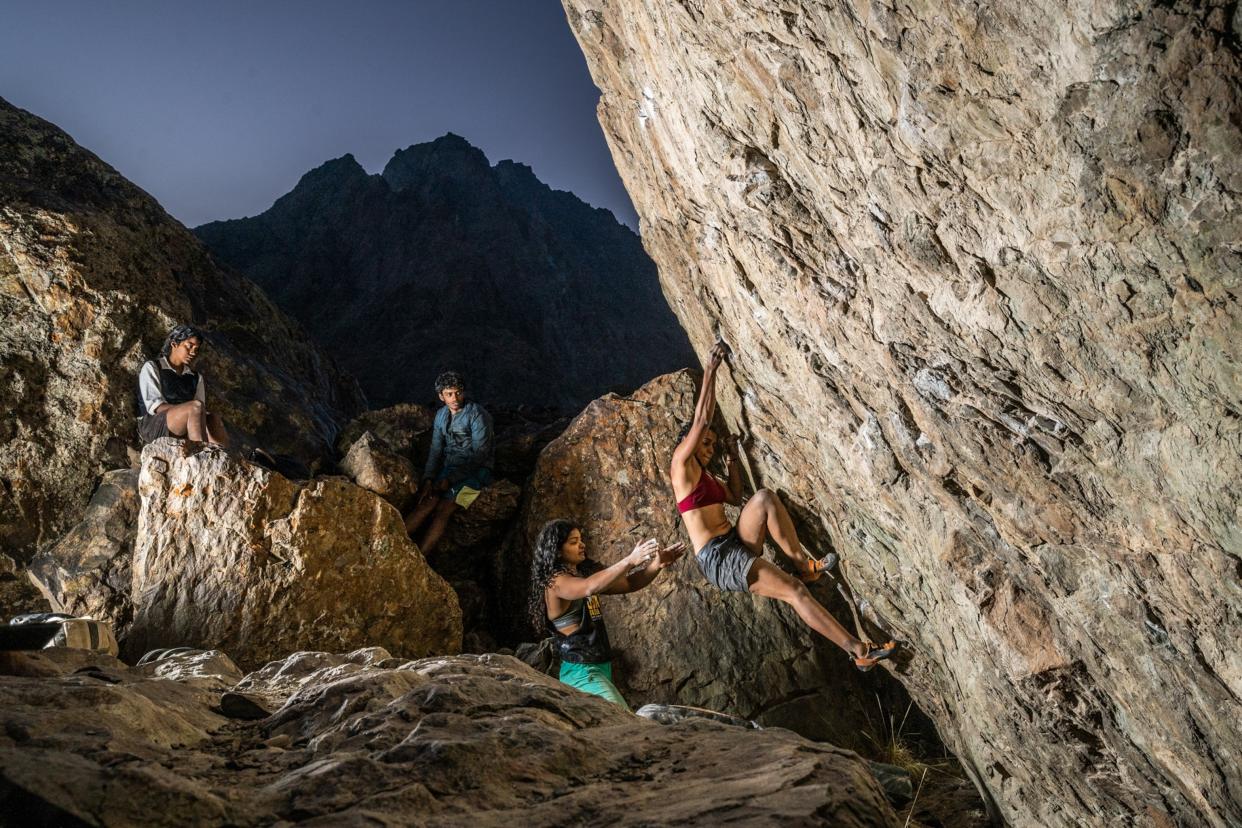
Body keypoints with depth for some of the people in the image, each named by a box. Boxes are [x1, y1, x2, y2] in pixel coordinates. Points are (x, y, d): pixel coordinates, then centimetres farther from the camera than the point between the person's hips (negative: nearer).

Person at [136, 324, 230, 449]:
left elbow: (201, 412, 10)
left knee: (214, 419, -28)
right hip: (152, 427, -4)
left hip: (184, 434, 5)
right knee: (196, 406, -31)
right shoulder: (152, 368, 7)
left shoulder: (196, 378, 22)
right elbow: (154, 406, -7)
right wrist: (190, 409, -19)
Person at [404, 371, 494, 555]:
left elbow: (479, 455, -15)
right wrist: (428, 480, -6)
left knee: (443, 509, -24)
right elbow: (435, 450, 10)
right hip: (449, 467, 5)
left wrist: (450, 479, -17)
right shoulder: (441, 415, 10)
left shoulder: (478, 415, -12)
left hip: (475, 470, -5)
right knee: (426, 503, -20)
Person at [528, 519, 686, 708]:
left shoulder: (584, 572, 12)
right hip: (582, 672, -9)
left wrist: (657, 565, -8)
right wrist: (630, 561, -40)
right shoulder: (556, 582, -14)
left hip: (601, 668, 9)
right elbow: (590, 588, -34)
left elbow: (629, 583, 10)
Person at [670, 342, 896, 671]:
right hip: (717, 558, -8)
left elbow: (736, 498, 28)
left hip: (737, 545, 8)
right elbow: (701, 420, -10)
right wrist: (710, 372, -9)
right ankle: (858, 650, -18)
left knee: (764, 497, -17)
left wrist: (732, 459, 22)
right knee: (795, 591, -19)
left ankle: (804, 564, -15)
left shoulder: (706, 477, 24)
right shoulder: (681, 465, -2)